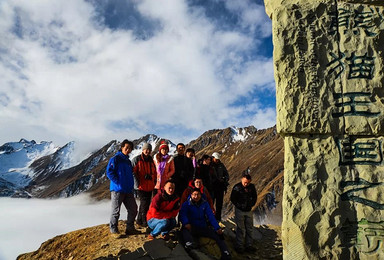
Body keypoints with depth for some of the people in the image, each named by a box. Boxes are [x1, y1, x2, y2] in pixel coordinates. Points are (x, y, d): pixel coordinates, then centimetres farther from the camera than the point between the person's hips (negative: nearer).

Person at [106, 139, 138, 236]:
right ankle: (114, 231, 15)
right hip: (117, 190, -7)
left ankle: (130, 228, 20)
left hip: (128, 190, 7)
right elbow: (109, 172, -14)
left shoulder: (128, 161, 17)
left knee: (133, 209, 8)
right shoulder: (115, 158, -6)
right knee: (116, 211, 2)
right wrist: (118, 183, -15)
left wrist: (130, 184, 12)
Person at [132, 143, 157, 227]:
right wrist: (137, 184, -15)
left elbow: (154, 172, 19)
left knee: (146, 204, 13)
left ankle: (139, 220, 27)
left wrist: (151, 176, -1)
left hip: (149, 187, 6)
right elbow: (133, 172, -10)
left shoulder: (151, 160, 13)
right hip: (141, 187, -6)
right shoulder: (136, 159, -7)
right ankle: (144, 221, 3)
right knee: (144, 204, -8)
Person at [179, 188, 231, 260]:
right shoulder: (186, 204, 3)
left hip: (203, 227, 3)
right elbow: (182, 214, -12)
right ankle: (189, 243, -63)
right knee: (185, 229, -37)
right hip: (192, 227, -3)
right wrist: (186, 223, -35)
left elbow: (211, 216, 3)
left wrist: (217, 228, -12)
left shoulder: (205, 204, 12)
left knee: (218, 234, -17)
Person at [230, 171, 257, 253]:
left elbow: (254, 197, 13)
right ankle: (239, 246, 9)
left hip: (249, 210, 4)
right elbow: (232, 198, -5)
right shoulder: (237, 187, -12)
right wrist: (239, 206, -10)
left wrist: (251, 204, 2)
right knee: (241, 229, -1)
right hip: (240, 211, -4)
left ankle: (249, 245, 21)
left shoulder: (252, 187, -1)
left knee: (250, 228, 9)